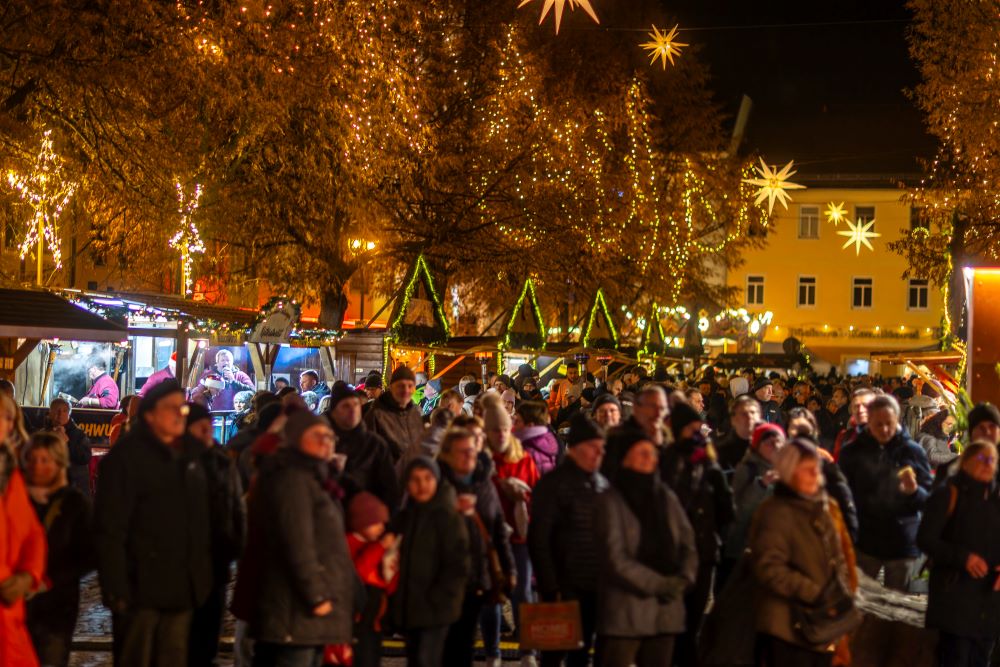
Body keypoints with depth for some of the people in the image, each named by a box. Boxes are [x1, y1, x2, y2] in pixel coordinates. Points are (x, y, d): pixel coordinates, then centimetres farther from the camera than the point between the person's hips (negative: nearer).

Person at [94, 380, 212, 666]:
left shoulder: (191, 455, 13)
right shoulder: (126, 457, -8)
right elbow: (109, 530, -13)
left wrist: (203, 577, 14)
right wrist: (116, 589, -19)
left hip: (182, 588, 6)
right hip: (142, 587, -6)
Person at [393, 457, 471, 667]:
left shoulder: (449, 517, -7)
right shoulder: (404, 518, 12)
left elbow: (459, 566, -10)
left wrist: (436, 600, -14)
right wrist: (397, 600, 6)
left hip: (435, 610, -6)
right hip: (408, 609, 6)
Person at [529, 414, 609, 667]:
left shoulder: (602, 483, 11)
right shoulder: (553, 484, -8)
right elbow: (539, 540, -12)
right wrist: (550, 589, -16)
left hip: (595, 587, 6)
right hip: (565, 587, -6)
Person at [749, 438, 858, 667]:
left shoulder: (825, 508, 13)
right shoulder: (776, 512, -11)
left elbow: (839, 558, 21)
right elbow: (769, 568, -18)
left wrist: (843, 593, 4)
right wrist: (814, 593, -20)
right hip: (788, 627, -8)